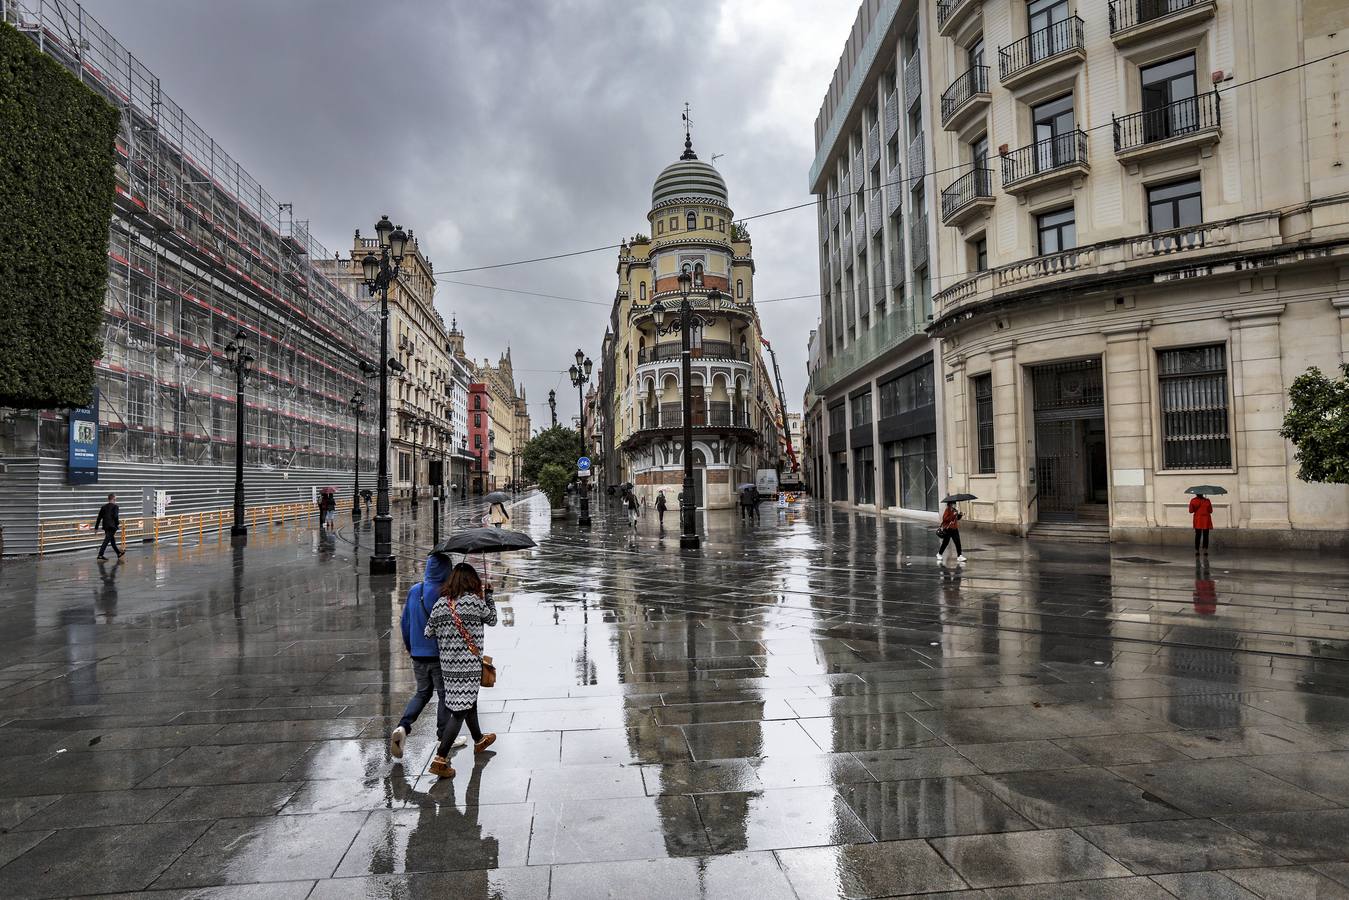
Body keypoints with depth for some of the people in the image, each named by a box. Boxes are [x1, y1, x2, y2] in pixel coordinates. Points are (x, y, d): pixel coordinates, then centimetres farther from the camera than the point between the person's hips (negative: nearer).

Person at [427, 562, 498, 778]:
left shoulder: (440, 603, 1)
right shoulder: (474, 601, -12)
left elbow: (428, 633, 3)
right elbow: (492, 619, 5)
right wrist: (488, 596, 19)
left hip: (448, 666, 6)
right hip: (469, 665, -6)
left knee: (470, 703, 25)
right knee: (460, 712, -3)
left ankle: (479, 740, 45)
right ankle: (440, 759, -8)